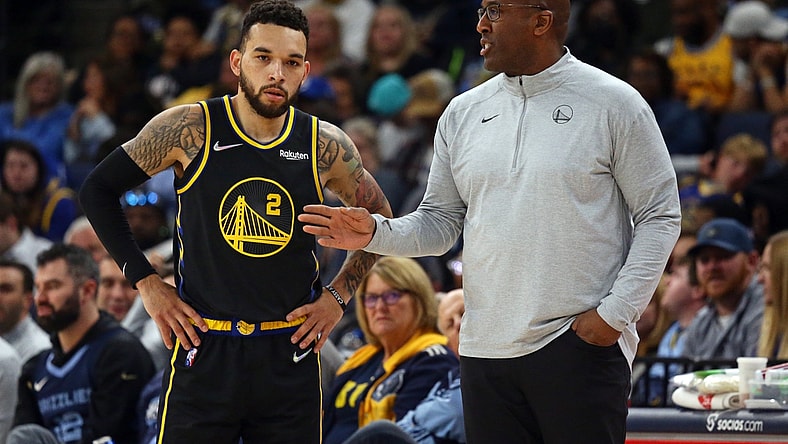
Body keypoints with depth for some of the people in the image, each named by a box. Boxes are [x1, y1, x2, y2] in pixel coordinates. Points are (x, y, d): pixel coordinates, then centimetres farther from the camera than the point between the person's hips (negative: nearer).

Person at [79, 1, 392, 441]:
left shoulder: (327, 148, 0)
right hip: (204, 353, -2)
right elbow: (99, 190, 4)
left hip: (291, 355, 2)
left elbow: (379, 220, 18)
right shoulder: (189, 130, -6)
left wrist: (338, 295, 8)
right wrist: (145, 281, 0)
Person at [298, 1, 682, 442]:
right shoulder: (464, 113, 12)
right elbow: (440, 223, 15)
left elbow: (660, 218, -2)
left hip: (580, 344, -5)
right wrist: (375, 233, -5)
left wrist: (616, 312, -10)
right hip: (487, 352, 5)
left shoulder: (613, 104, -2)